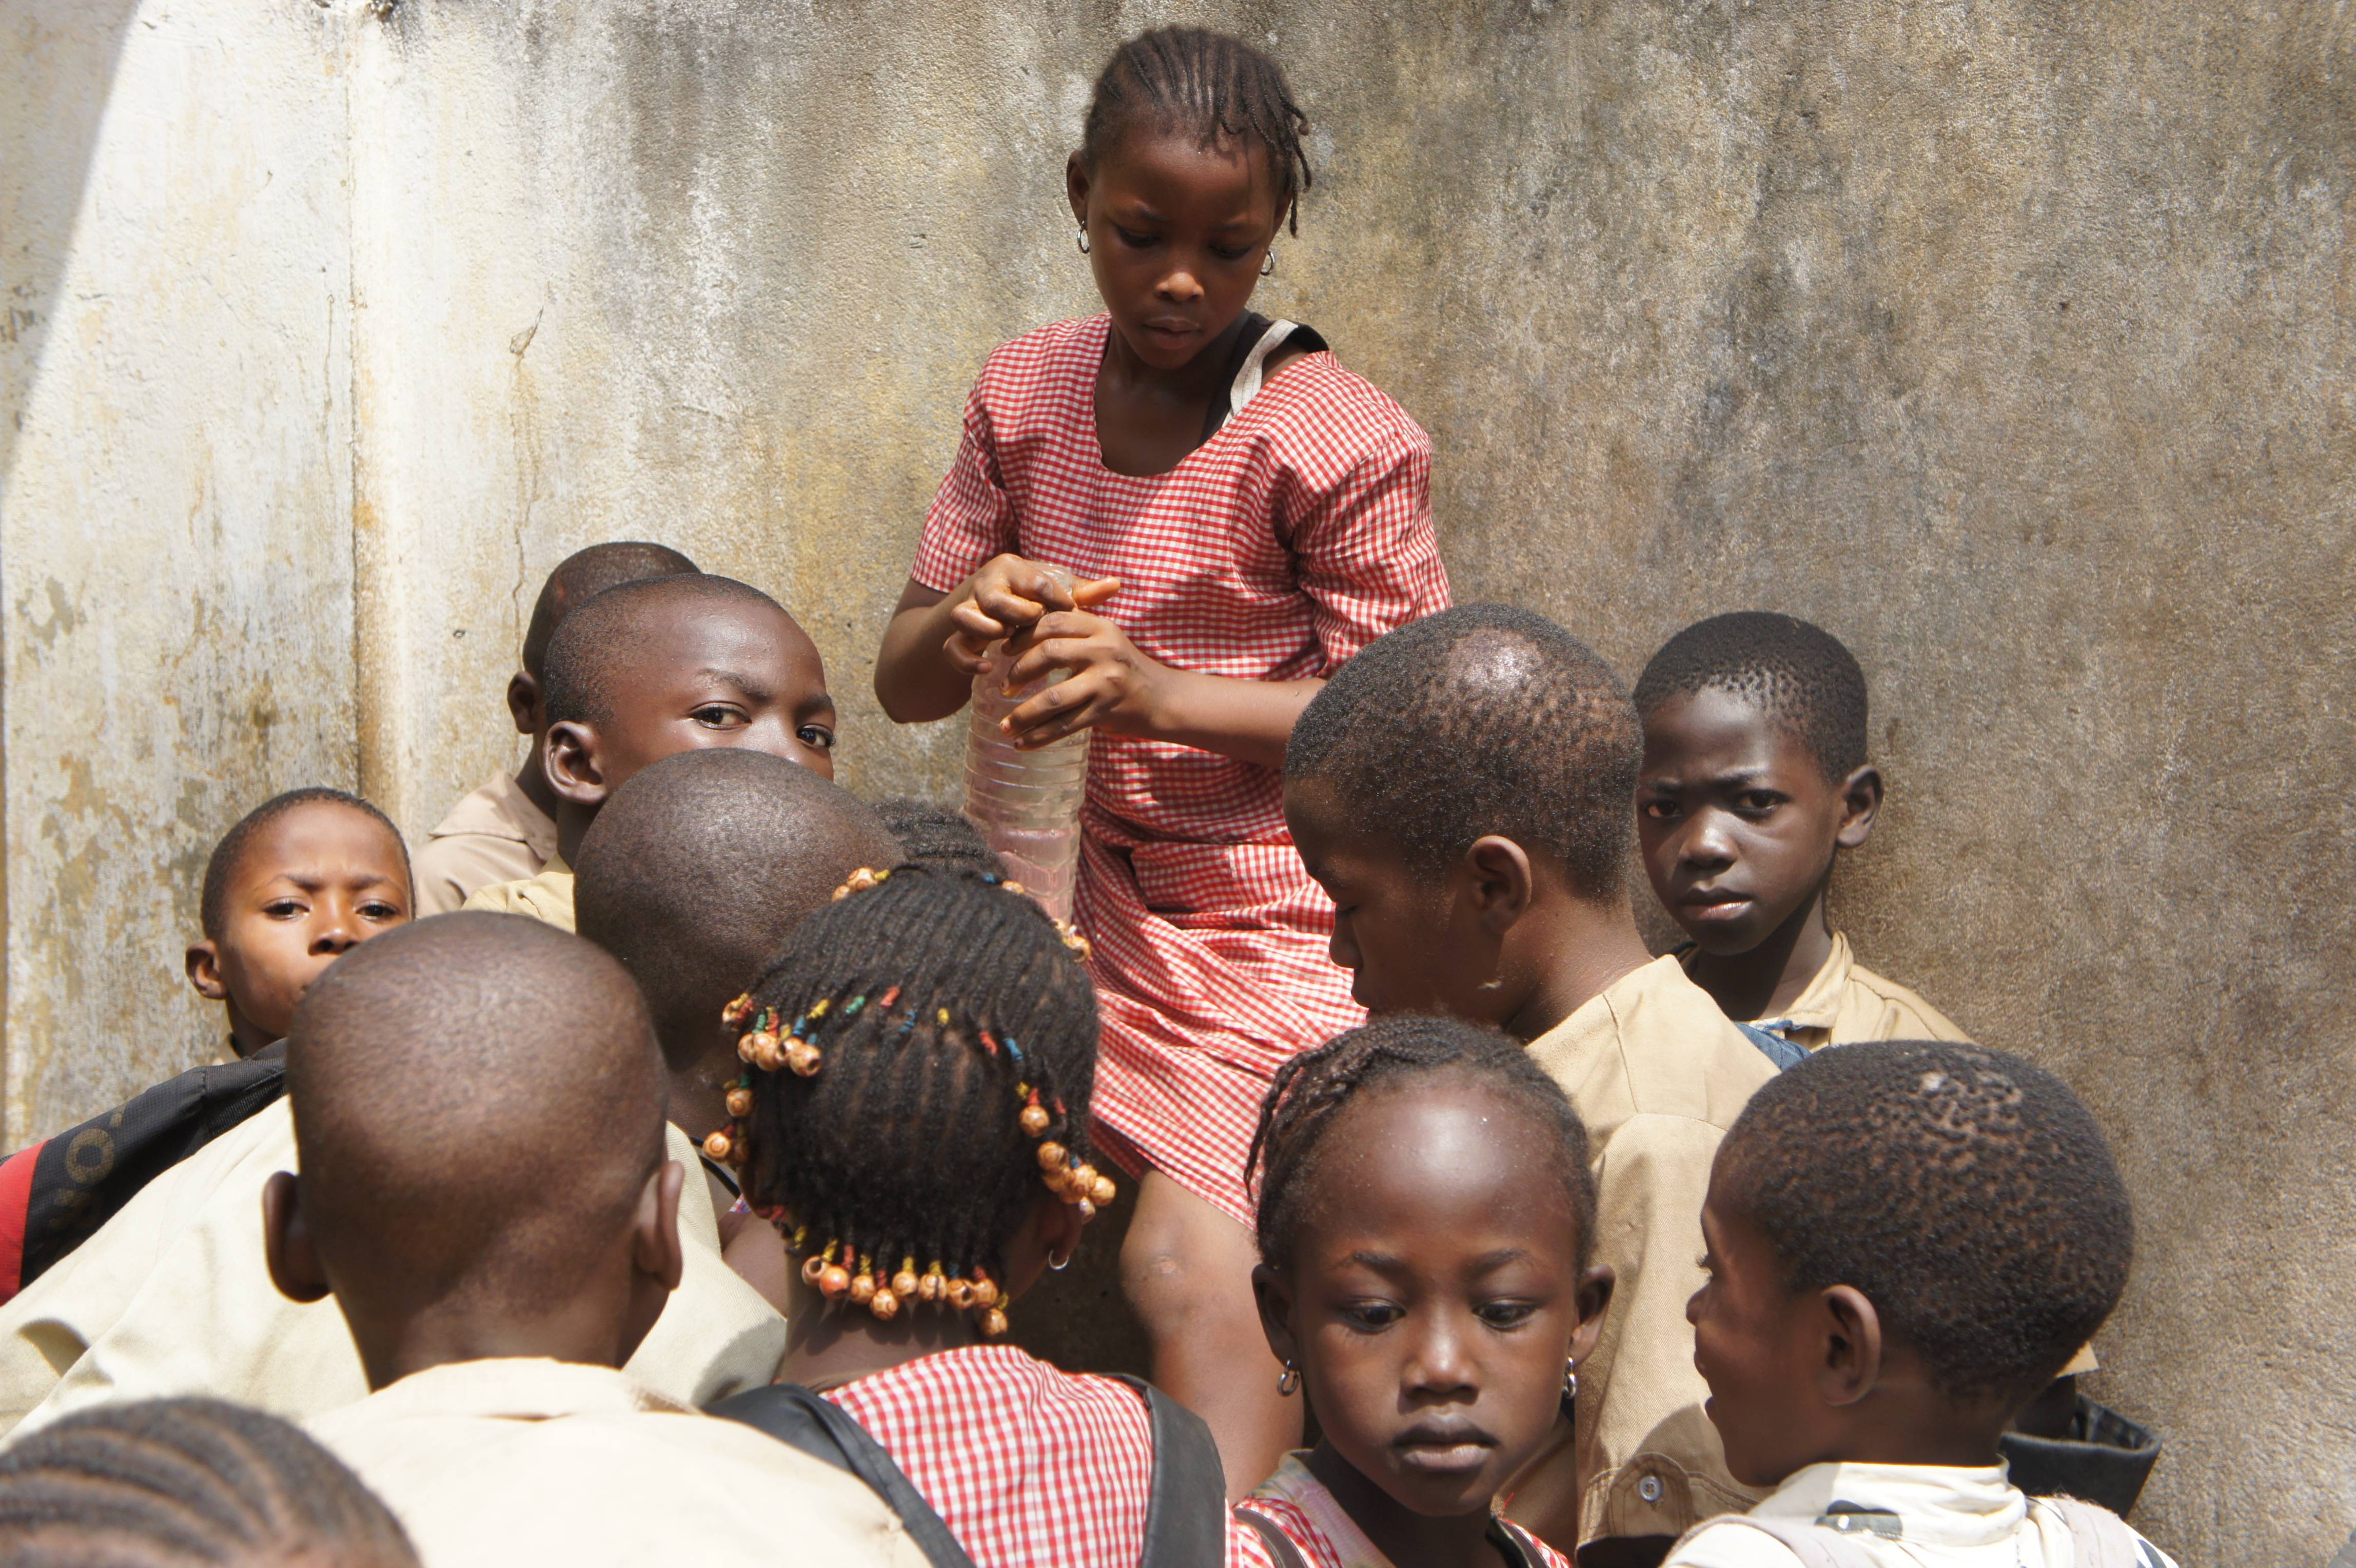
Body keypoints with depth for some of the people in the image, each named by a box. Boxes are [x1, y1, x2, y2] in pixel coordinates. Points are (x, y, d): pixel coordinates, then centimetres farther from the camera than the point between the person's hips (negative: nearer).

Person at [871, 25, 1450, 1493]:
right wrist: (961, 623, -17)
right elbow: (904, 683, 8)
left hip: (1276, 917, -6)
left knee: (1191, 1263, -16)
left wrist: (1157, 691, -24)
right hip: (1100, 894, 6)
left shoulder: (1335, 437, -13)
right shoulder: (1026, 397, 4)